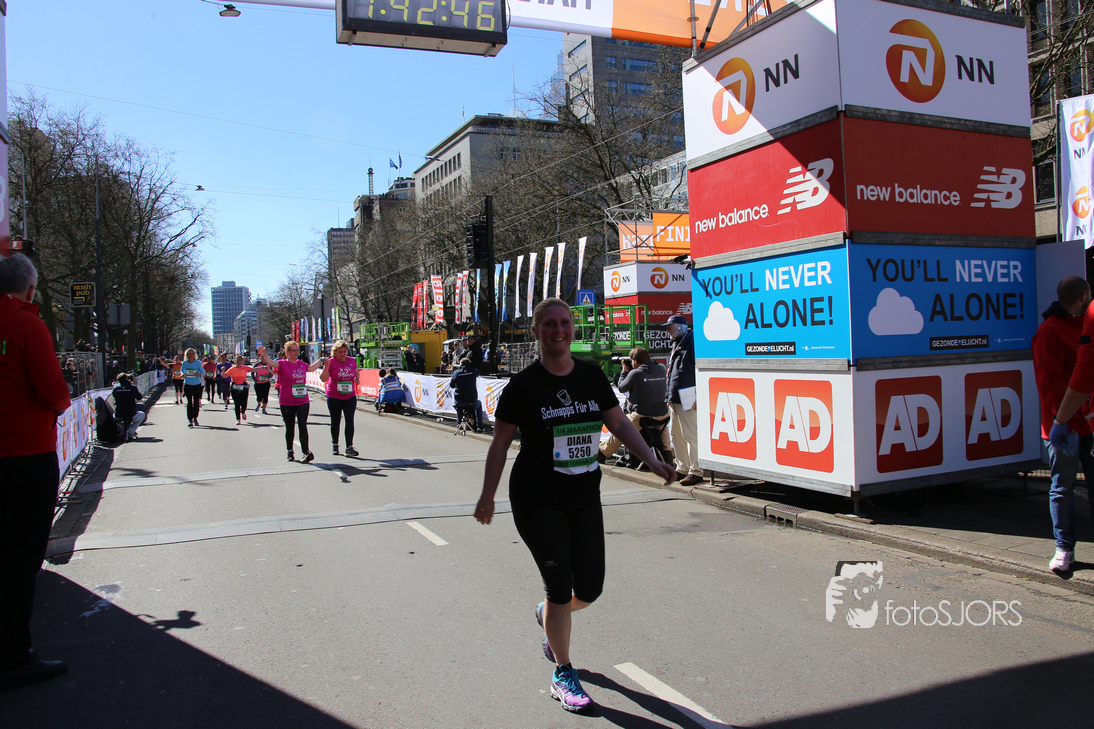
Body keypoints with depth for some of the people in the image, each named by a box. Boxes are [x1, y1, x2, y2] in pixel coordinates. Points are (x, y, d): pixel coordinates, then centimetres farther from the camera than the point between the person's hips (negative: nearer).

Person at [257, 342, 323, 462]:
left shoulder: (302, 364, 9)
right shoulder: (282, 364, -6)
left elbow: (311, 368, 32)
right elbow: (270, 363, -27)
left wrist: (321, 361, 34)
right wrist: (263, 355, -45)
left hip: (303, 401, 2)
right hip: (287, 403, -2)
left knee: (303, 425, -10)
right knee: (289, 427, 10)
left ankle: (306, 452, -16)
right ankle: (290, 451, 27)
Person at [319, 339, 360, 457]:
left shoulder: (351, 361, 4)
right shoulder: (331, 362, -8)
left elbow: (356, 372, 23)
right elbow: (323, 379, -16)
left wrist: (356, 379, 2)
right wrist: (326, 366, -27)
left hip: (350, 397, 2)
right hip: (334, 397, -2)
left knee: (350, 420, -7)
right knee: (335, 421, 11)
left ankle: (349, 447, -6)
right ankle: (334, 445, 28)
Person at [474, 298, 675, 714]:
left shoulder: (592, 375, 2)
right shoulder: (523, 385, -9)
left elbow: (619, 422, 10)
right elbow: (501, 443, -2)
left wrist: (651, 461, -1)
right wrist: (487, 496, -1)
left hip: (584, 496, 5)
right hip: (537, 501, -4)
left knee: (590, 588, 8)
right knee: (560, 587, -3)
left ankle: (548, 617, 43)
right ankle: (562, 675, 19)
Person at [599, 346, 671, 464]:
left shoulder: (635, 373, -11)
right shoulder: (661, 369, 2)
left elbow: (621, 388, 2)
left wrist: (624, 371, 16)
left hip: (641, 416, -5)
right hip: (662, 416, 5)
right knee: (663, 427, 41)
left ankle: (602, 455, 25)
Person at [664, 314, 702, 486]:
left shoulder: (691, 341, -10)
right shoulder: (676, 345, 20)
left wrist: (697, 397, -20)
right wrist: (669, 397, 23)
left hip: (686, 399, -10)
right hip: (675, 399, 10)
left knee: (691, 435, -6)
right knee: (676, 435, 13)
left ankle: (696, 472, -1)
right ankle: (683, 468, 22)